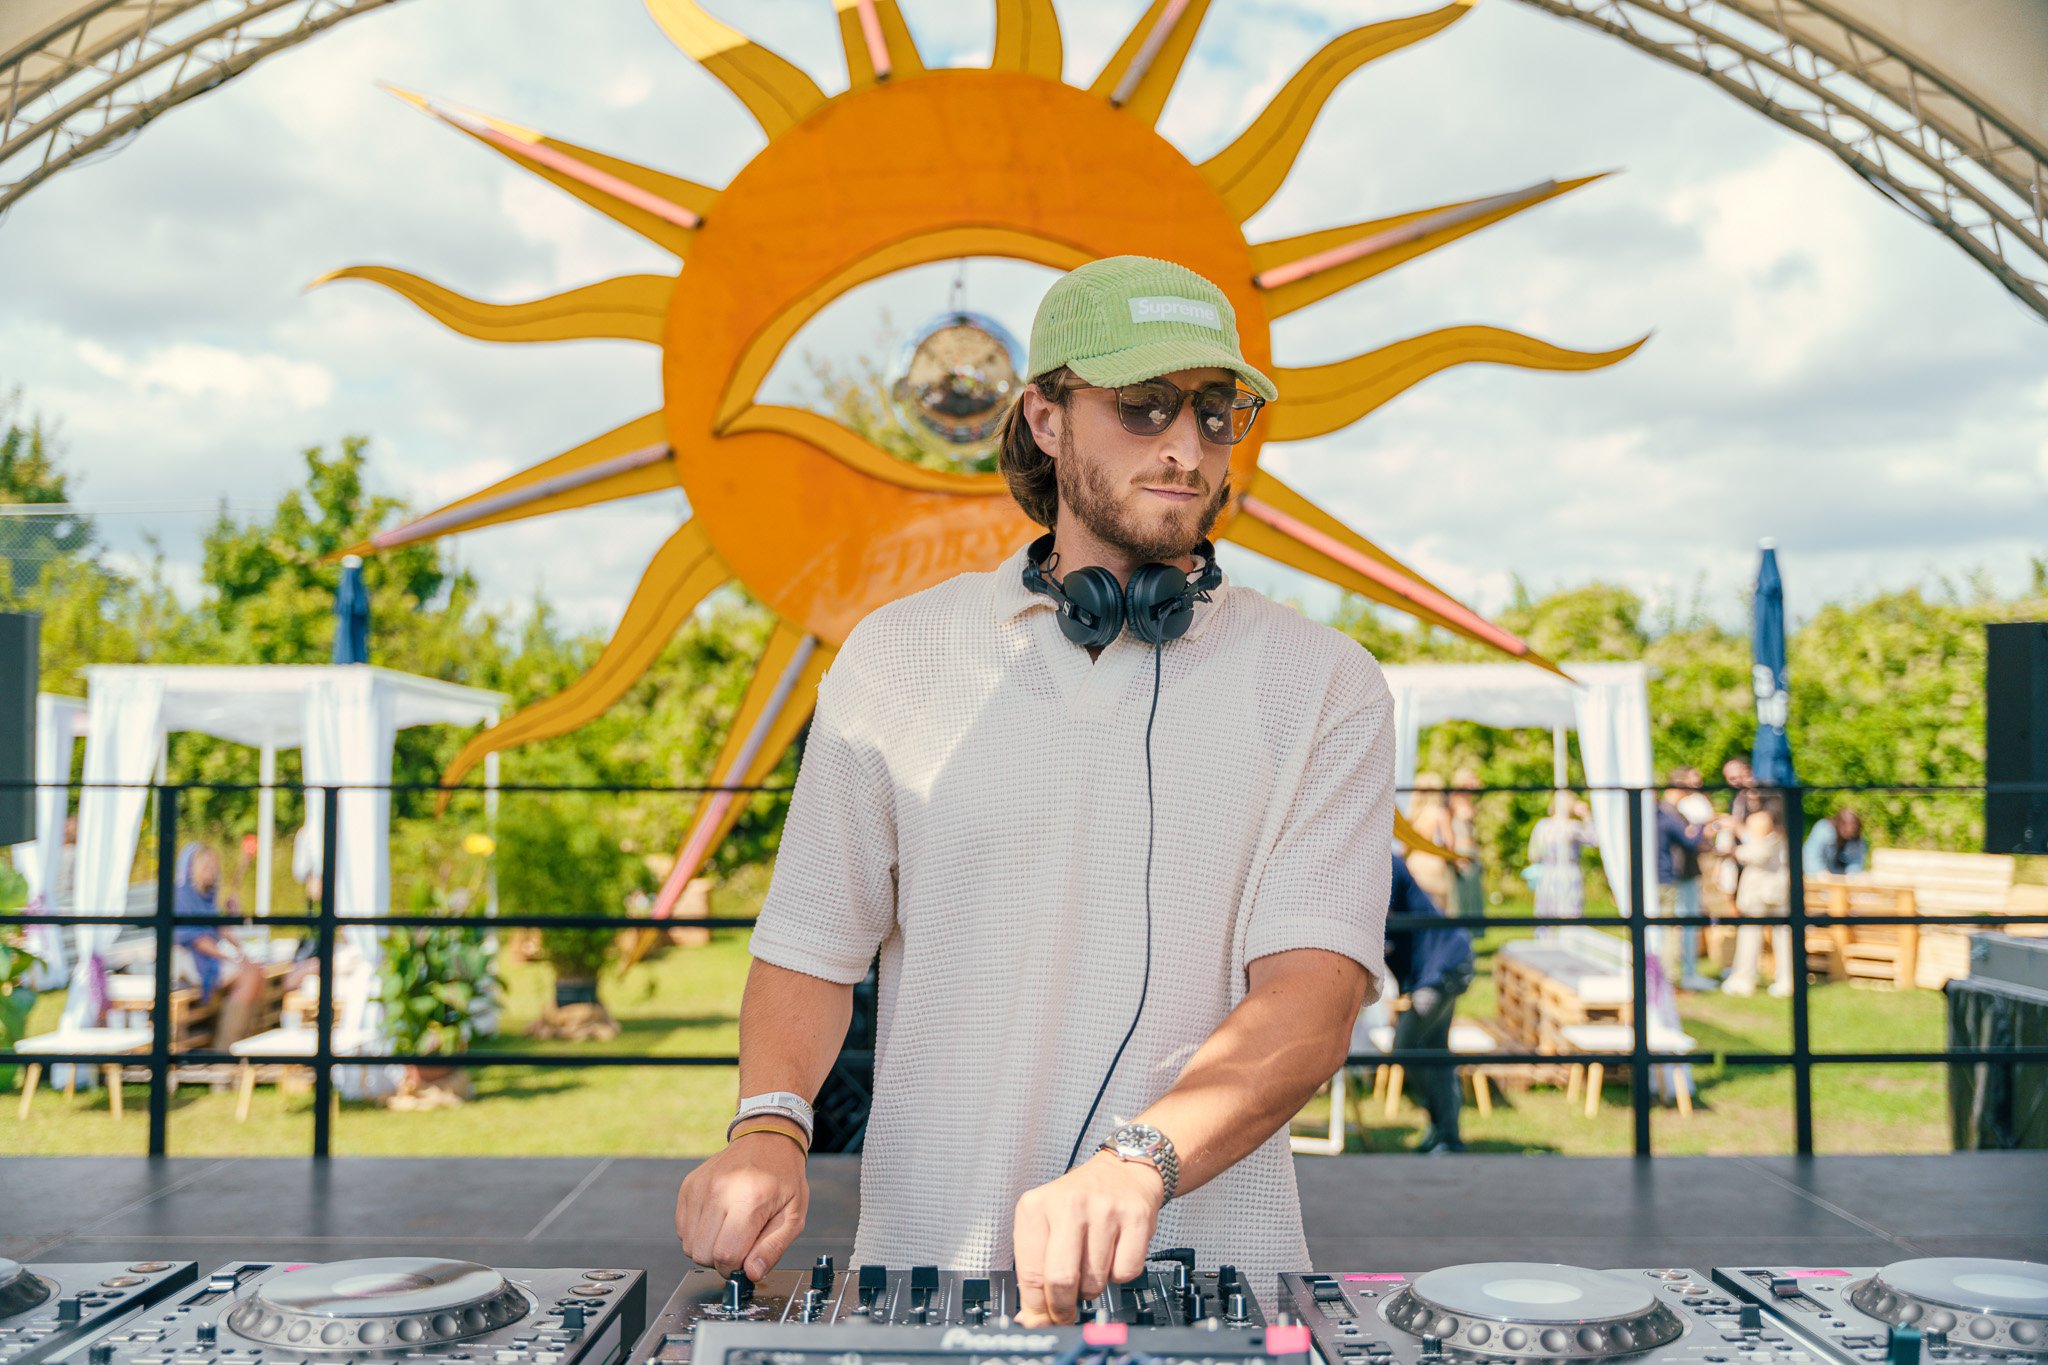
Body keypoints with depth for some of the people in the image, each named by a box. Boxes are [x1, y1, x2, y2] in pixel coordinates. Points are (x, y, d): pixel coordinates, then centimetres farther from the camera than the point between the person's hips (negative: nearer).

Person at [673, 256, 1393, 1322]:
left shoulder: (1324, 688, 3)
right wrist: (769, 1128, -9)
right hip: (924, 1266, 1)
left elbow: (1314, 995, -8)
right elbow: (811, 944, 10)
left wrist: (1138, 1162, -24)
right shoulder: (897, 658, 8)